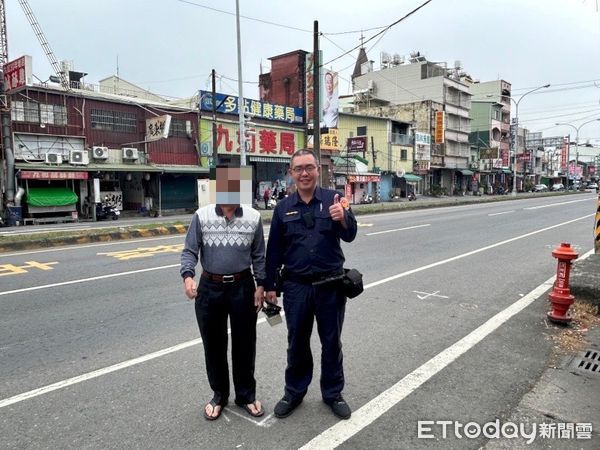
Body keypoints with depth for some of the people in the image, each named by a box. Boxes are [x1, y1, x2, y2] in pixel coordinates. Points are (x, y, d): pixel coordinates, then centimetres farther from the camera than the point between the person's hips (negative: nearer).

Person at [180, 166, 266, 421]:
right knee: (213, 345, 12)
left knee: (244, 344, 10)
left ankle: (246, 394, 31)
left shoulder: (253, 217, -2)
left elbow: (259, 256, 4)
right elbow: (190, 251, -4)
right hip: (210, 288, 0)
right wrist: (188, 276, -21)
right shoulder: (202, 216, -5)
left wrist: (261, 285, -1)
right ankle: (219, 395, 33)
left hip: (242, 287, 0)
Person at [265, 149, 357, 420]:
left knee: (331, 342, 13)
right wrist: (270, 286, 5)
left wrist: (342, 218, -34)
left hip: (331, 285, -1)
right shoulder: (283, 207, 2)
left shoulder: (333, 199, -3)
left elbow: (350, 235, -13)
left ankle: (333, 393, 32)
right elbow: (273, 250, 6)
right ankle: (294, 392, 34)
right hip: (296, 286, 1)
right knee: (297, 342, 15)